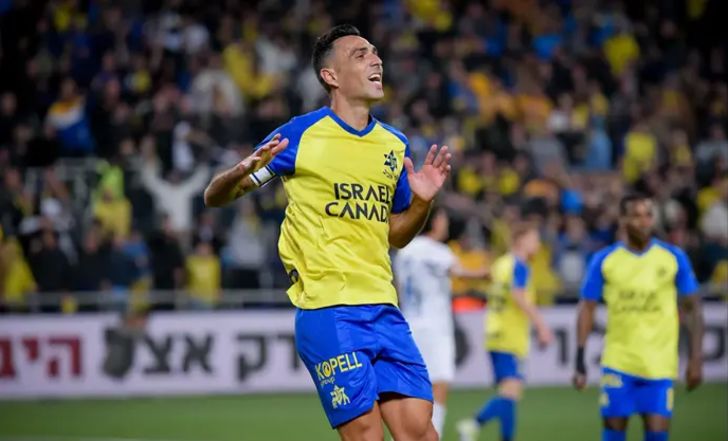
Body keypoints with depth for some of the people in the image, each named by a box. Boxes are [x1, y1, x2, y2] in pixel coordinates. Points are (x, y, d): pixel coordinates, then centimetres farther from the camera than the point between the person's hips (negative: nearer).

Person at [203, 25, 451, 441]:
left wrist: (422, 201, 3)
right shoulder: (300, 134, -2)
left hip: (384, 309, 6)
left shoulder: (395, 145, 14)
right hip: (327, 310, -5)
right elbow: (215, 197, 2)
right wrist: (244, 171, -20)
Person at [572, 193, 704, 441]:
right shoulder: (604, 260, 0)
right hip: (617, 362, 0)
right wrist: (580, 361, -2)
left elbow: (692, 308, 4)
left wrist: (696, 358, -2)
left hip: (660, 365, 0)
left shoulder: (674, 258, 0)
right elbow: (587, 309, 4)